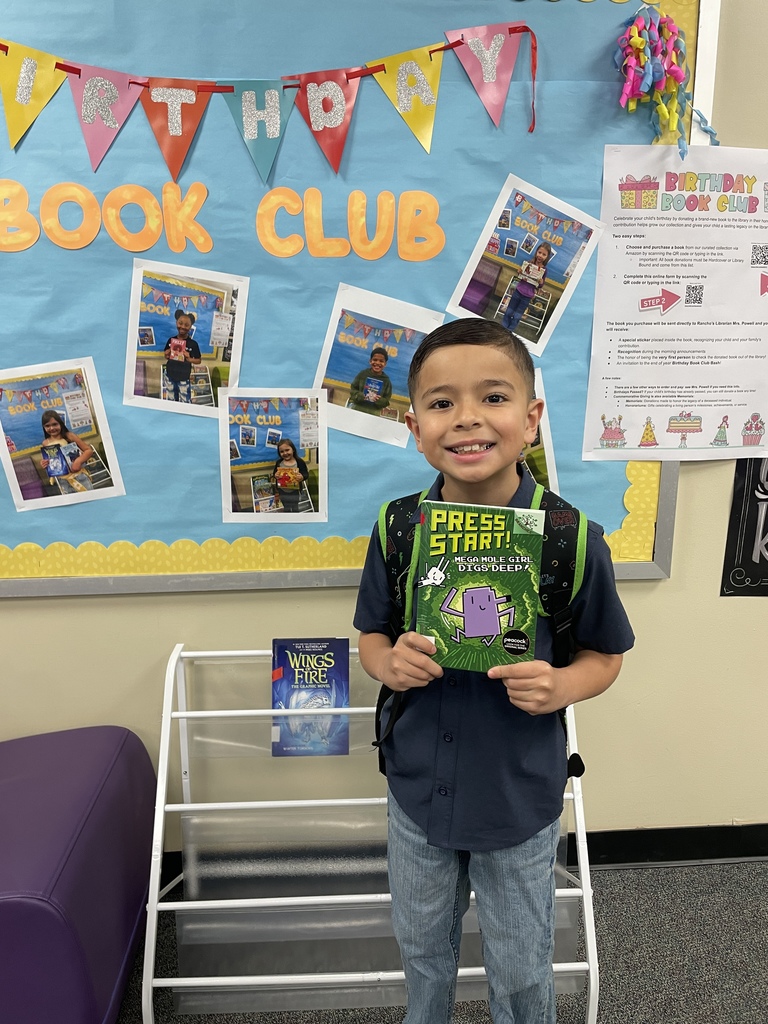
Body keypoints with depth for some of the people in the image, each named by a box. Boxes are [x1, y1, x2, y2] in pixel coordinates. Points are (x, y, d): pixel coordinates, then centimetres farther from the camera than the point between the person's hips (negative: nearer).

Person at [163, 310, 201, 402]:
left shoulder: (193, 343, -10)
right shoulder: (171, 340, 0)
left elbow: (199, 360, -3)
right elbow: (166, 355, 14)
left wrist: (189, 359, -21)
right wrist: (167, 355, -10)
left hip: (184, 378, -4)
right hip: (170, 375, 4)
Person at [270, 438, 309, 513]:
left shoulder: (300, 462, -13)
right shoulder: (279, 462, -4)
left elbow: (306, 474, -10)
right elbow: (274, 473, 5)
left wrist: (302, 477, -32)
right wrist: (275, 476, -18)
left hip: (295, 492, -3)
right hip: (282, 492, 3)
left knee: (295, 509, 15)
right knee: (286, 509, 20)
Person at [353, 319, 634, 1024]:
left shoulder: (572, 539, -18)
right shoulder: (397, 530, -12)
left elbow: (605, 654, -5)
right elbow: (372, 635, 2)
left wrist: (559, 687, -25)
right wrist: (391, 664, -20)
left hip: (522, 797, -2)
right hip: (417, 787, 3)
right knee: (421, 947, 28)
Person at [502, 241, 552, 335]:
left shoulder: (544, 270, -10)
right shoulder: (528, 263, -7)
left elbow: (540, 286, 0)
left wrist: (541, 283, -20)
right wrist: (520, 272, -12)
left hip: (527, 296, -2)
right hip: (518, 291, 2)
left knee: (517, 316, 7)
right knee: (508, 312, 13)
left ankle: (509, 331, 23)